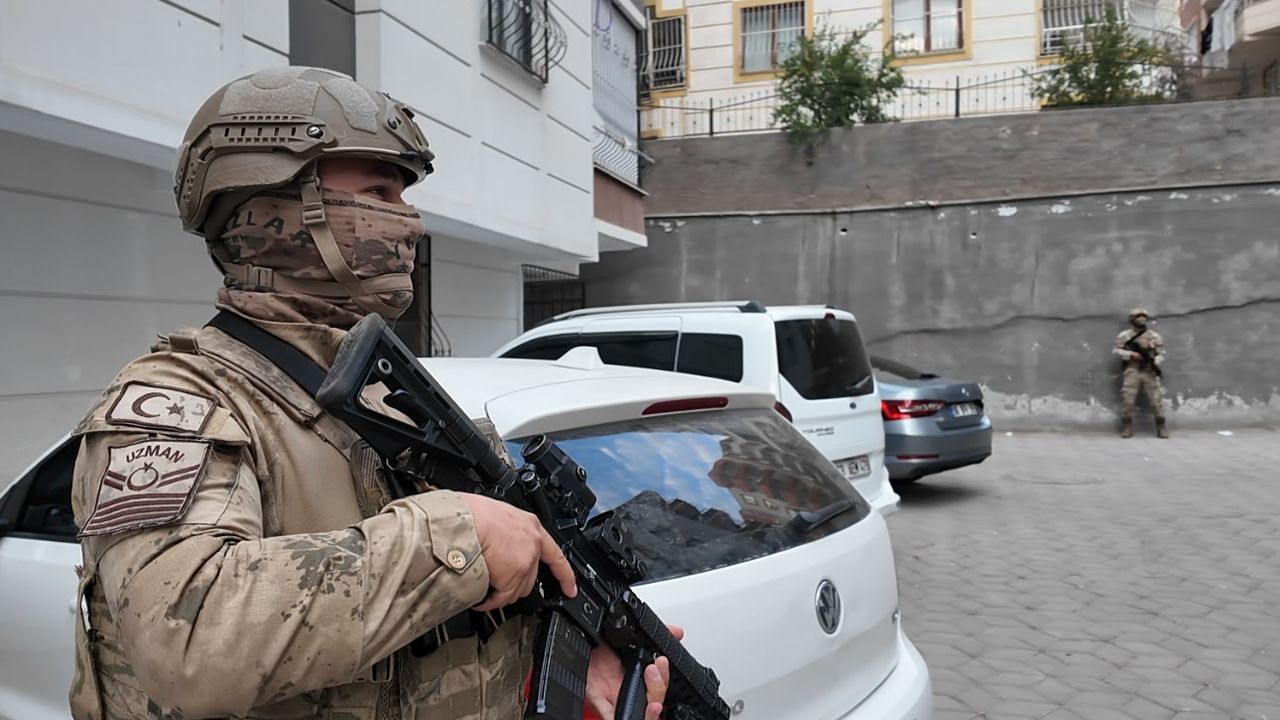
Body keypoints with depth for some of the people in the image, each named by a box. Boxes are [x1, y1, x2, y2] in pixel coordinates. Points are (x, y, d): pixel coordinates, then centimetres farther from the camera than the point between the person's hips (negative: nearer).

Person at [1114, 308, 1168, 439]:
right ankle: (1127, 427, 6)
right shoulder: (1125, 335, 2)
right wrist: (1131, 354, -13)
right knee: (1128, 399, -4)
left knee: (1156, 399, -1)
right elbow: (1118, 350, 3)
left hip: (1149, 371, 1)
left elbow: (1161, 354, 8)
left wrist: (1155, 362, -12)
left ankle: (1161, 427, 7)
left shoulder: (1155, 336, 6)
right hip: (1132, 371, -1)